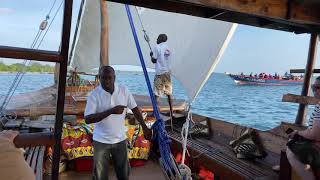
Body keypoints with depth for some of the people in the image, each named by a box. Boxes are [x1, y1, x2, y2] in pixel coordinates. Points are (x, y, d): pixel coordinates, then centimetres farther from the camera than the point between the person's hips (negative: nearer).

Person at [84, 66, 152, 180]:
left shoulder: (124, 91, -6)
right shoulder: (94, 95, -13)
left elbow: (135, 109, 3)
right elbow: (88, 119, -20)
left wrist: (144, 128, 3)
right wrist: (111, 111, -29)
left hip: (120, 140, 2)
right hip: (101, 142, -2)